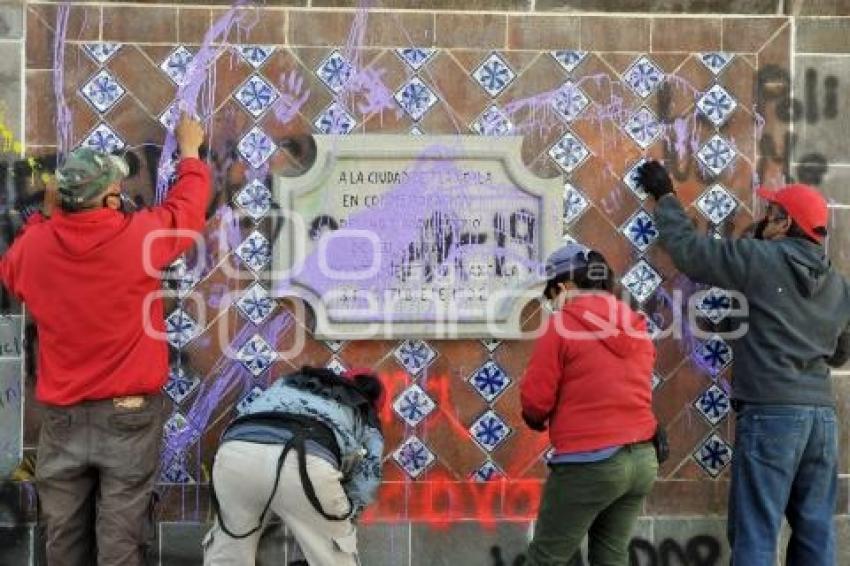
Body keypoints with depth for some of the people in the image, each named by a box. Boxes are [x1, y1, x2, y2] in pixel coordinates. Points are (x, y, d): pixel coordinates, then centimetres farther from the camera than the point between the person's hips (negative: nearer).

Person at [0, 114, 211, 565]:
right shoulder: (140, 237, -13)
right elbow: (187, 207, 7)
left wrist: (43, 217, 22)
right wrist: (189, 151, 23)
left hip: (62, 417, 3)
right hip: (128, 413, -3)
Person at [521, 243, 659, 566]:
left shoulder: (562, 324, -9)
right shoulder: (636, 326, 9)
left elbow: (534, 400, -9)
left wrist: (539, 421, 13)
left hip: (588, 464, -6)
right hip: (643, 460, 7)